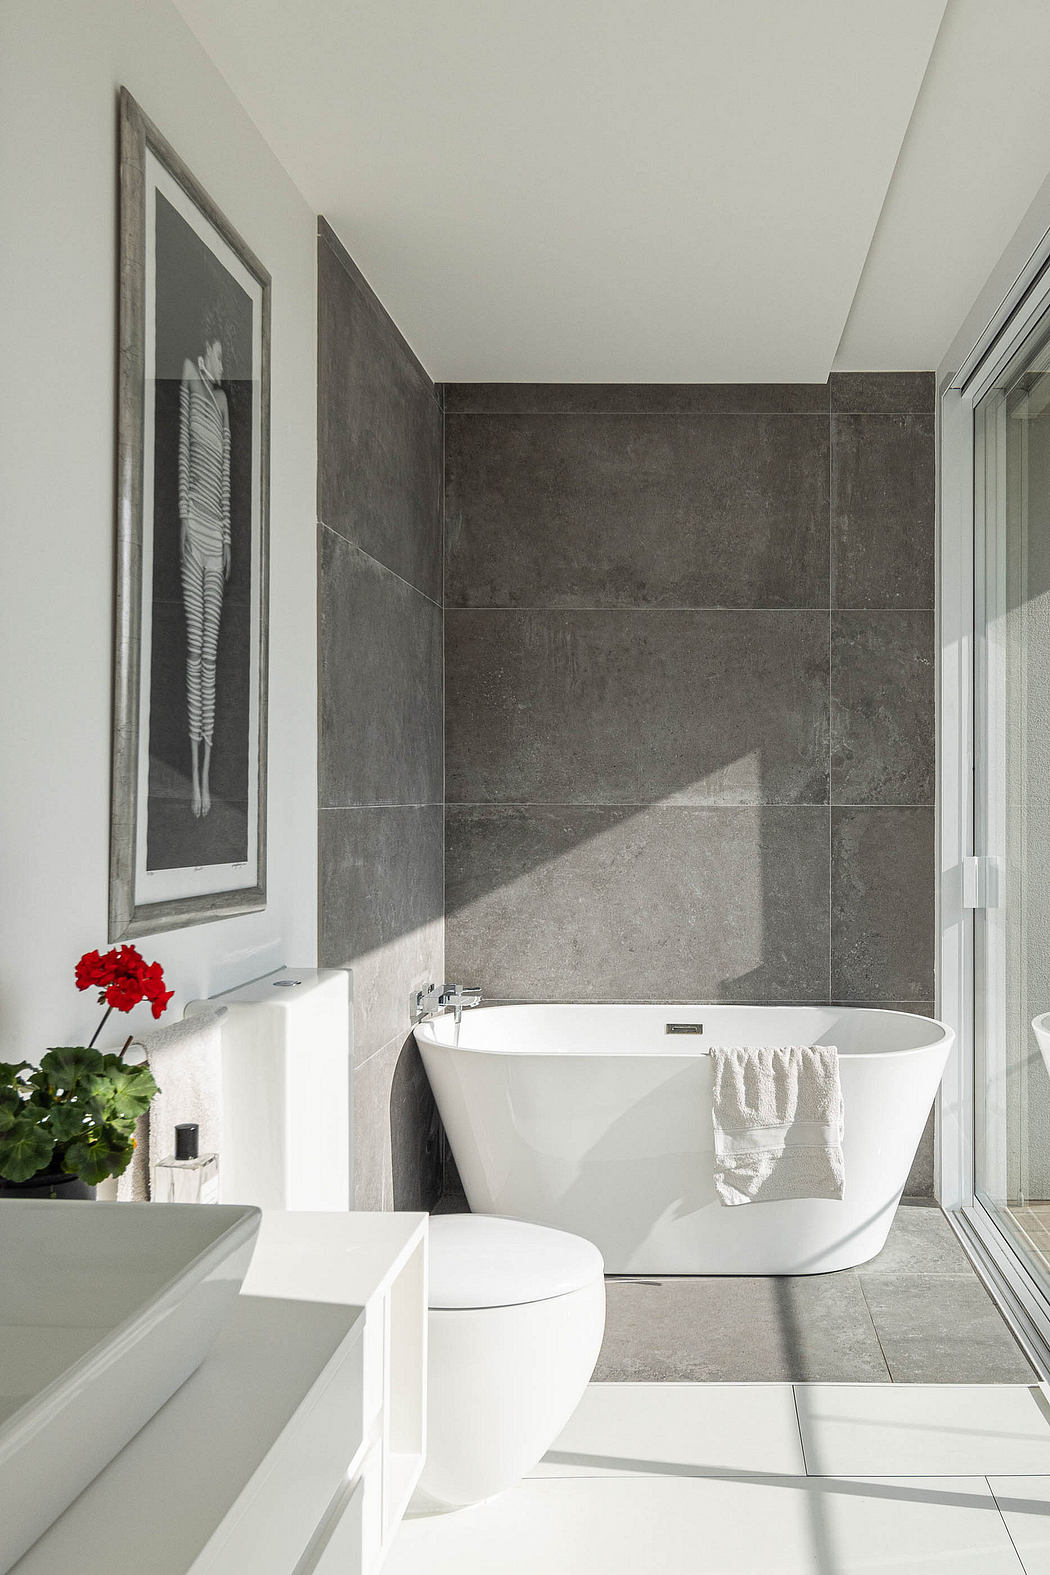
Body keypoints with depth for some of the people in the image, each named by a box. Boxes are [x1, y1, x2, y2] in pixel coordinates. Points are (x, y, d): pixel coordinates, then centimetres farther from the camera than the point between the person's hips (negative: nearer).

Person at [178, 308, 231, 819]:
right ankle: (193, 776, -8)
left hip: (216, 532, 6)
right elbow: (182, 448, -5)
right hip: (194, 527, -6)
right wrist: (185, 515, -11)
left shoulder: (222, 398, 22)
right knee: (193, 647, -9)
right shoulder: (189, 377, 2)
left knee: (210, 651, 4)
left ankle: (207, 774, 6)